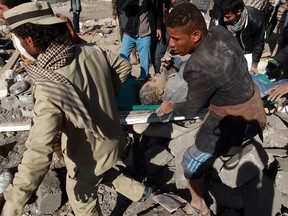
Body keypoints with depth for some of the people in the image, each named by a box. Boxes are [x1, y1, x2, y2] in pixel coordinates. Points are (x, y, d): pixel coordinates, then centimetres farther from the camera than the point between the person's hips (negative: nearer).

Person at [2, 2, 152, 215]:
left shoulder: (49, 89, -37)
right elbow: (124, 67, 1)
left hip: (89, 158, -5)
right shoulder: (93, 51, -18)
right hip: (113, 140, 6)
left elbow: (38, 154, -40)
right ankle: (137, 190, 41)